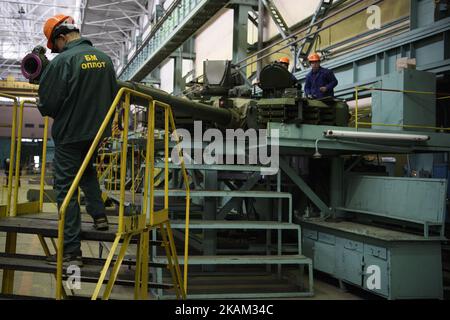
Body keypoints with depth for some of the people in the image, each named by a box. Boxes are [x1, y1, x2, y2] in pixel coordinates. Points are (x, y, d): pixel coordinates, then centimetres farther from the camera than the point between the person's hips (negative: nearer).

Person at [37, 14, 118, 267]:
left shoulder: (63, 61, -18)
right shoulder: (105, 59, 1)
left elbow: (47, 104, -14)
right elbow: (113, 95, 11)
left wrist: (50, 112, 8)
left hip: (70, 135, -6)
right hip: (98, 132, 6)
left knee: (67, 189, 1)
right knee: (88, 171, 32)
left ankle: (72, 252, 3)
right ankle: (99, 214, 19)